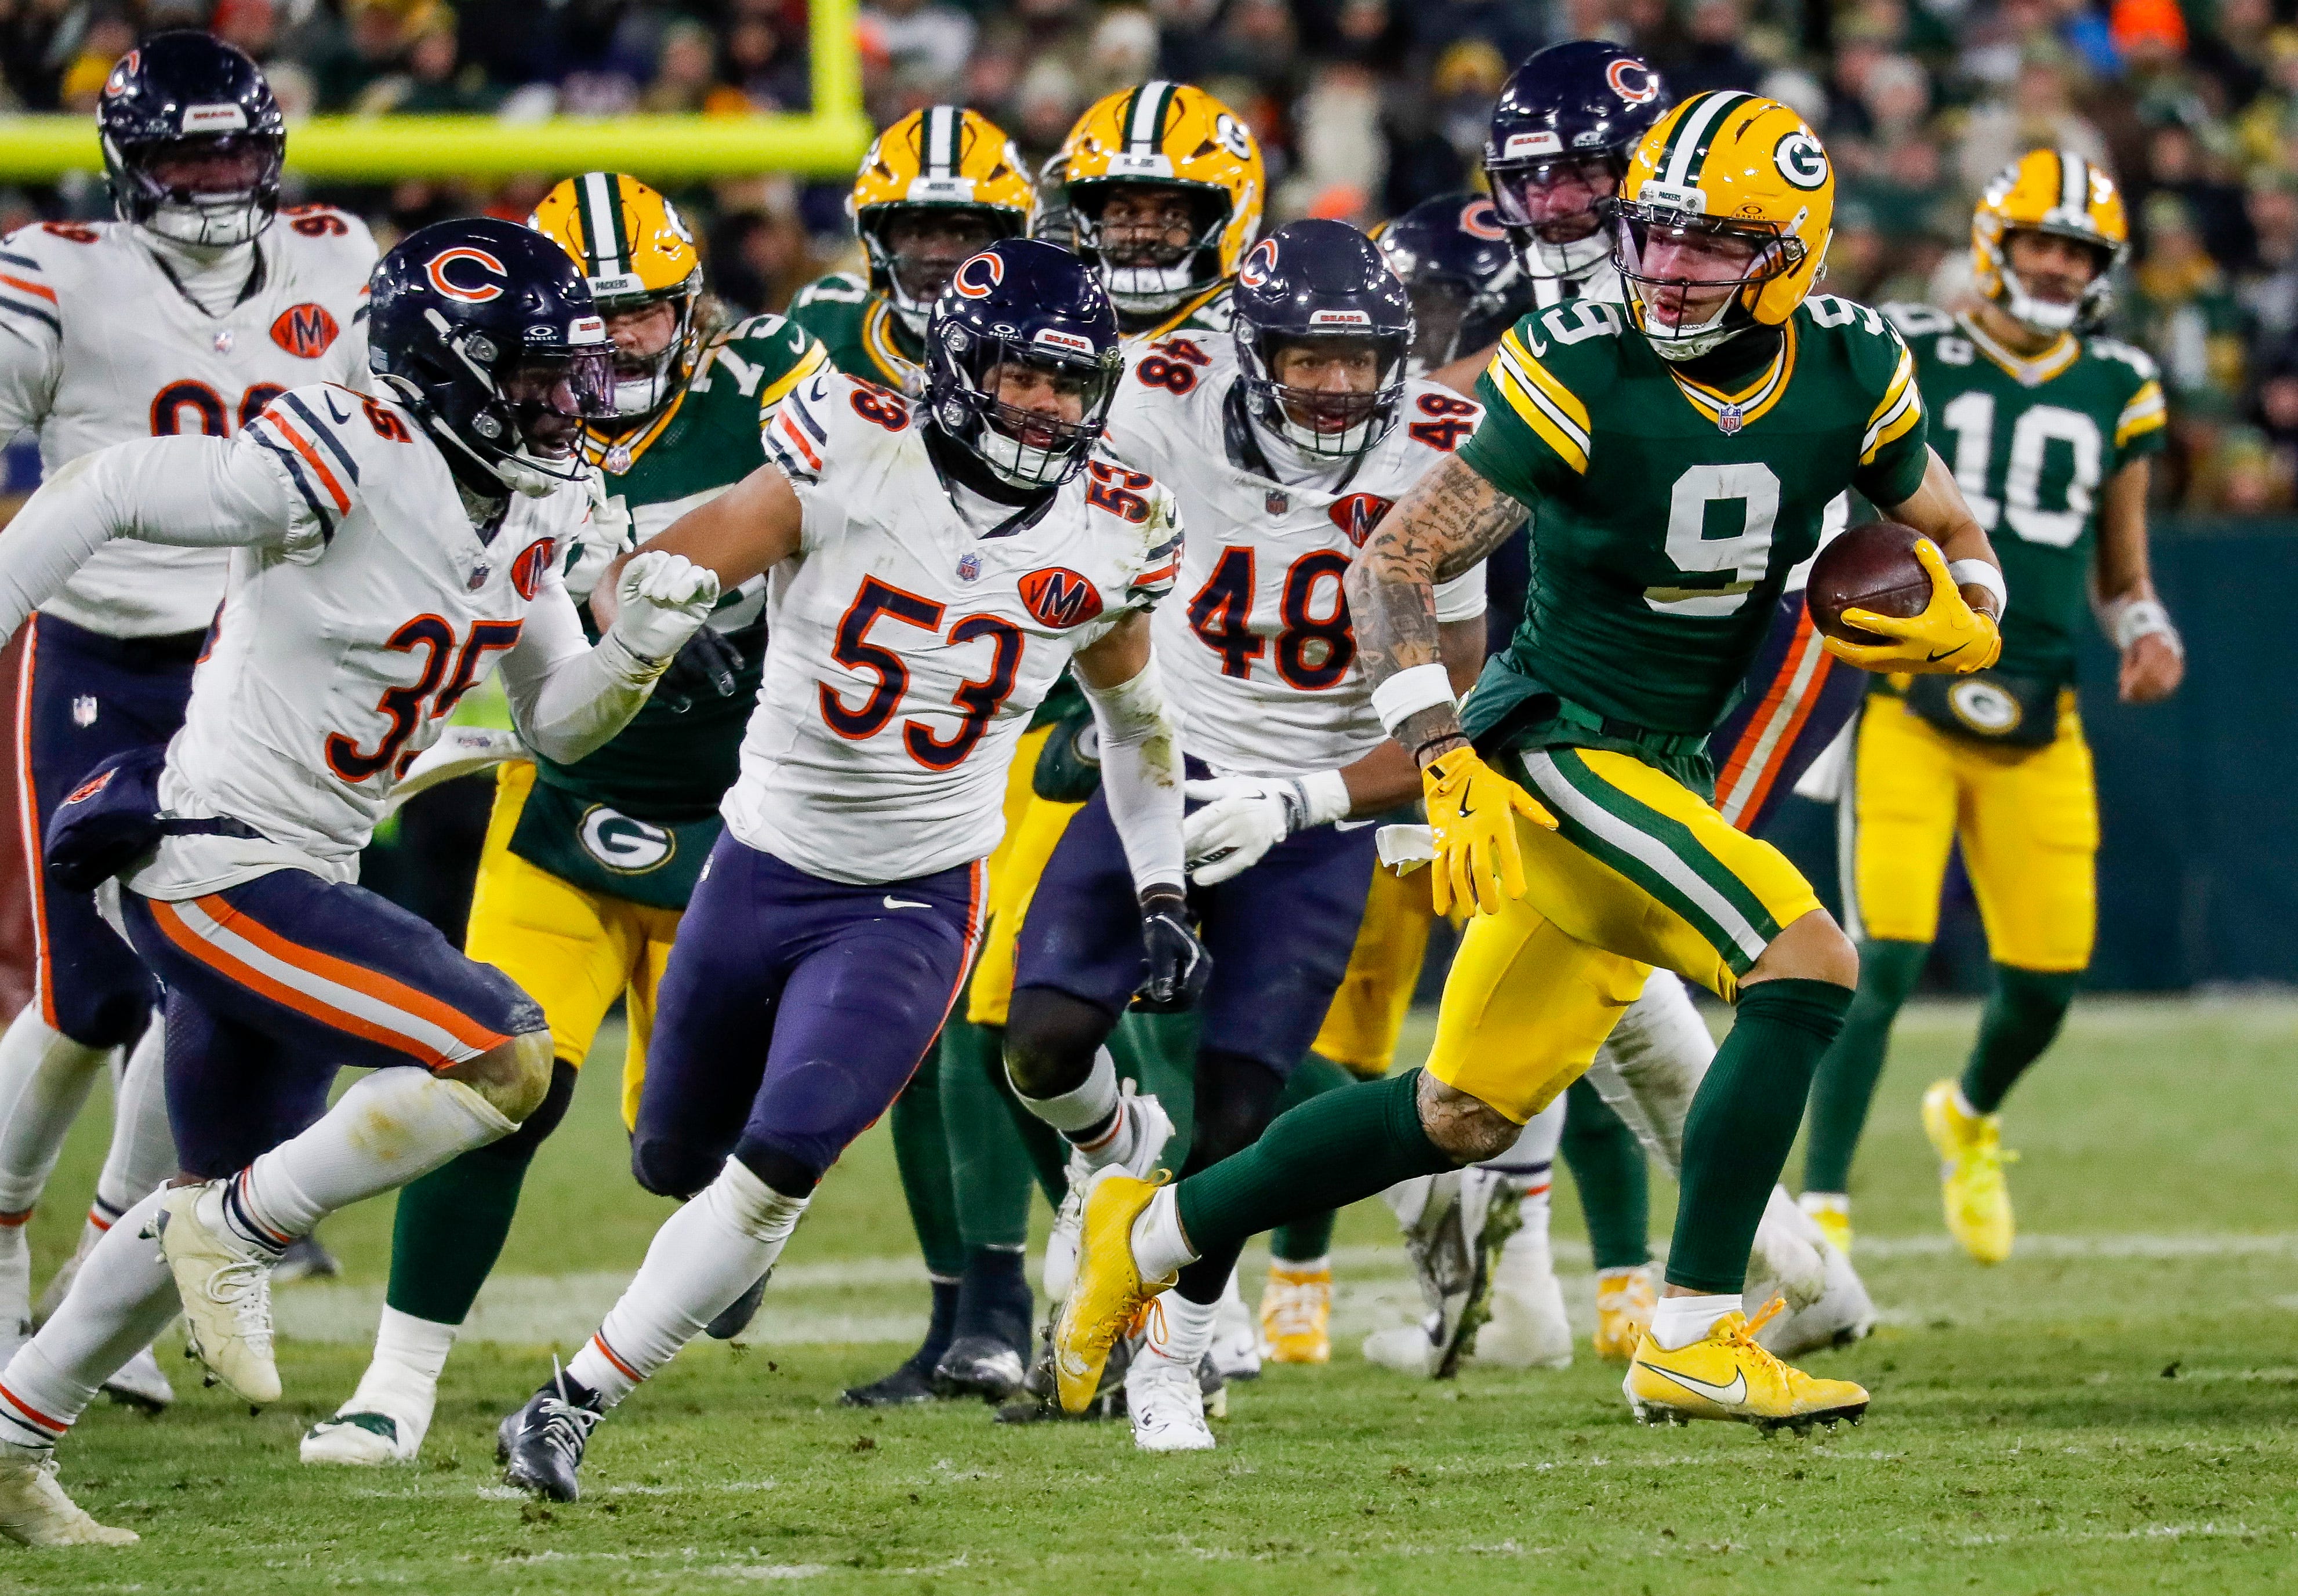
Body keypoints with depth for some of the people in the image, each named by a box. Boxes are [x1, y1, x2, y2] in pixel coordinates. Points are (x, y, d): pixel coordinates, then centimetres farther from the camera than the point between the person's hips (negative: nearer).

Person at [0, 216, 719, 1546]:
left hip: (292, 884, 10)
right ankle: (237, 1236, -5)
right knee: (507, 1062, -20)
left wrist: (639, 646, -7)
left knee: (232, 1201, 23)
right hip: (214, 874, -10)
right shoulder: (350, 466, -22)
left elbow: (557, 724, 12)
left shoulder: (529, 510, 5)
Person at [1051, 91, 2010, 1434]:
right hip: (1559, 754, -7)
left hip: (1667, 770, 7)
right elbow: (1394, 567, -14)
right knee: (1805, 965, -23)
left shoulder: (1851, 378, -2)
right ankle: (1694, 1344, -19)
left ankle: (1156, 1236, 31)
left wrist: (1960, 628, -11)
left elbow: (1960, 548, 14)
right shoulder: (1583, 378, -17)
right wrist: (1451, 769, -26)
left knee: (1463, 1115, 14)